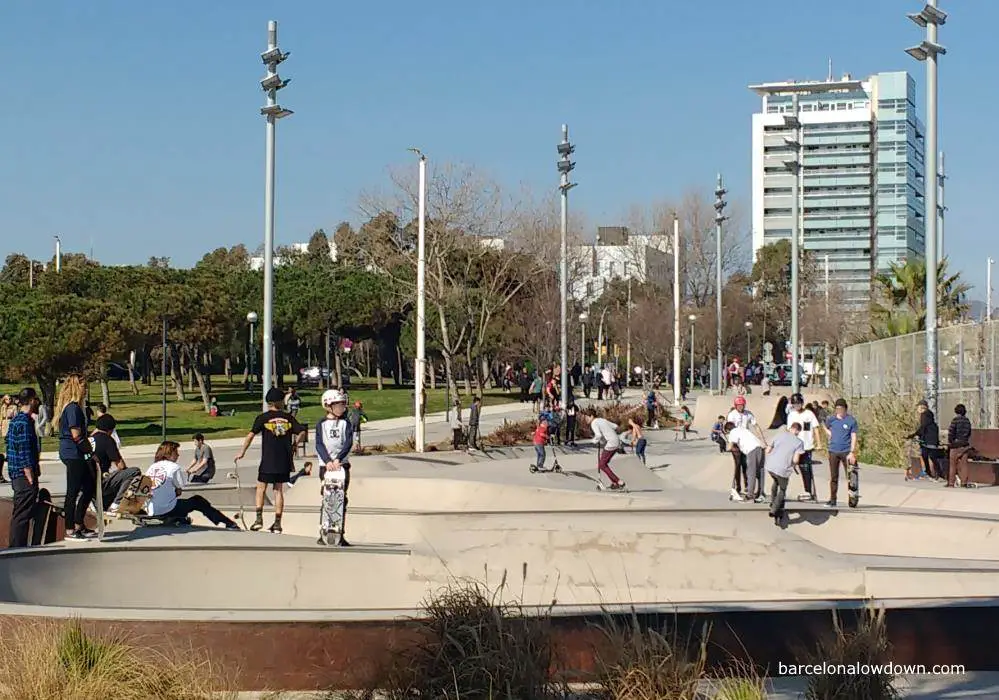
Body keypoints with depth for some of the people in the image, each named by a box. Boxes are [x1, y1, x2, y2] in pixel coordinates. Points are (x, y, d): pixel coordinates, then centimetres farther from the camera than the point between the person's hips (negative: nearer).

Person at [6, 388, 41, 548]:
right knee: (23, 514, -6)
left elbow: (8, 442, 21)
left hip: (15, 474, 10)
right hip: (25, 475, -10)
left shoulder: (14, 420, 14)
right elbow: (24, 453, -20)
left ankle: (14, 547, 24)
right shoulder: (25, 422, -16)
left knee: (18, 513, 17)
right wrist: (31, 479, -20)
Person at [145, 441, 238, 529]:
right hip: (167, 511, -6)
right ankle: (229, 523, 15)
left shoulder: (151, 467, 9)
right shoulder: (174, 467, -7)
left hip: (150, 512, 6)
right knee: (197, 501, 13)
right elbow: (179, 491, -1)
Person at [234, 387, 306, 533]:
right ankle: (277, 523, 8)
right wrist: (294, 444, 18)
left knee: (261, 488, 10)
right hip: (285, 460, 3)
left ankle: (259, 518, -3)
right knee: (278, 490, 9)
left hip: (268, 460, -3)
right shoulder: (288, 417, 5)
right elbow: (302, 433, 2)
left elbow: (251, 435, -12)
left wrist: (242, 452, -7)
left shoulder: (263, 417, -3)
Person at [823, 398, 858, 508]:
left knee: (850, 476, -3)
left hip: (846, 451, -3)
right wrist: (830, 435, 11)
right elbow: (826, 428, 29)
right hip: (833, 451, 3)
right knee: (833, 477, 6)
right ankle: (832, 500, 11)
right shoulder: (831, 419, 6)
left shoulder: (851, 420, -4)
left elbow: (854, 437, -6)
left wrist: (852, 452, -13)